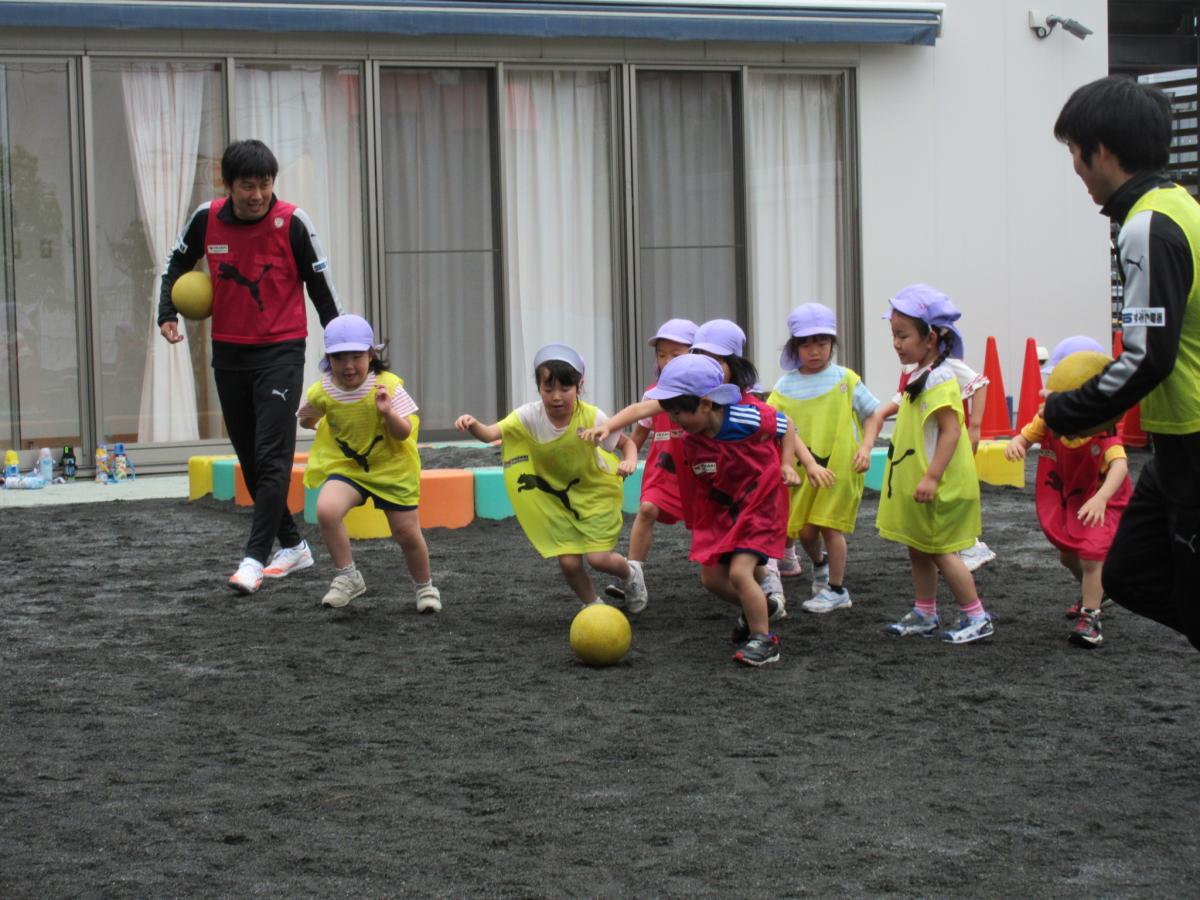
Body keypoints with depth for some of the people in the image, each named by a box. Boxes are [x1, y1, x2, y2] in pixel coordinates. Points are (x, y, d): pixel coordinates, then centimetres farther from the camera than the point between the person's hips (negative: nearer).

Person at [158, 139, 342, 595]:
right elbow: (176, 264, 13)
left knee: (272, 457, -13)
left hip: (281, 352, -5)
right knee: (250, 459, 10)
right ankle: (292, 546, 23)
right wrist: (167, 313, 0)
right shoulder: (207, 219, -4)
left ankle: (255, 557, -13)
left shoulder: (291, 221, -13)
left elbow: (319, 282, -4)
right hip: (229, 353, 5)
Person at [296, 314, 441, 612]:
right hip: (345, 465, 1)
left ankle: (425, 587, 34)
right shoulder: (321, 392, -12)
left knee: (407, 533, 6)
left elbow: (404, 433, -22)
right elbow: (308, 421, 11)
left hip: (392, 468, -1)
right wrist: (306, 417, -6)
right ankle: (348, 577, -8)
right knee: (326, 510, -26)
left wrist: (388, 412, -35)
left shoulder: (387, 386, -21)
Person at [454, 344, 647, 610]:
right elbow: (491, 434, -33)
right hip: (557, 497, 2)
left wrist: (629, 460, -30)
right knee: (569, 562, -8)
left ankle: (631, 573, 22)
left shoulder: (592, 418, -24)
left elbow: (626, 443, -8)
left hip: (597, 492, -2)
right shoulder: (530, 416, -22)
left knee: (597, 558, -13)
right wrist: (473, 425, -55)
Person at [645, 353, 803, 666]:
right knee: (711, 577, 8)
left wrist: (787, 464, -10)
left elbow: (785, 426, -5)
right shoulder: (690, 441, -11)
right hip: (722, 509, 6)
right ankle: (755, 611, 35)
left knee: (739, 572, -19)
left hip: (761, 502, -6)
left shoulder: (748, 418, -25)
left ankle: (764, 639, -6)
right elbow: (696, 485, 4)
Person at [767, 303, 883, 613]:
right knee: (804, 529, 5)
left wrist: (865, 447, -10)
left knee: (829, 526, -2)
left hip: (840, 466, -3)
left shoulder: (845, 380, -3)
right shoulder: (786, 386, 2)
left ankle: (836, 589, 13)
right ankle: (820, 563, 39)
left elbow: (874, 413, 3)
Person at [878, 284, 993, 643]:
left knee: (941, 551, -4)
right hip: (915, 485, 10)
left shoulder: (939, 379, -19)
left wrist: (931, 477, -28)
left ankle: (976, 617, 4)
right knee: (918, 549, 15)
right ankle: (924, 615, 25)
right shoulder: (921, 377, 12)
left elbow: (951, 430, -25)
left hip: (938, 488, -10)